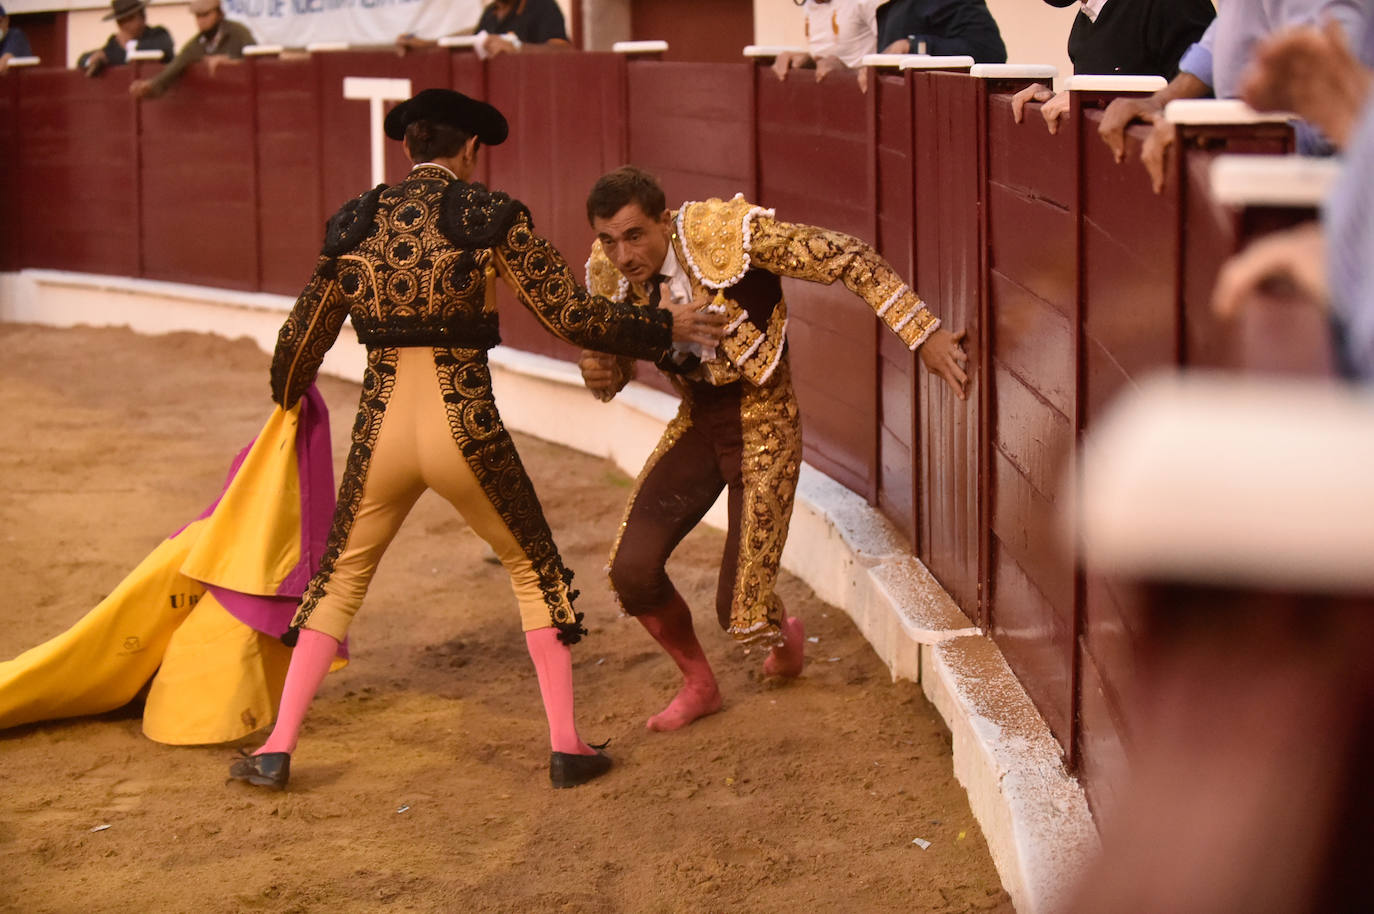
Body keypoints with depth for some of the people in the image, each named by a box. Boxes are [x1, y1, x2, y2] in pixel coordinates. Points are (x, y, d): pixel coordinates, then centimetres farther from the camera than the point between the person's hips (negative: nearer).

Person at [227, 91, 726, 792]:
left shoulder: (354, 223, 8)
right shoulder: (492, 217, -3)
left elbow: (301, 338, 16)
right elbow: (570, 315, -3)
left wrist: (289, 397, 37)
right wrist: (665, 326, 10)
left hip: (382, 432, 3)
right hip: (465, 430, -3)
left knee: (340, 578, 21)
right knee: (534, 570, 18)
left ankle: (276, 750, 16)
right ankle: (566, 745, 16)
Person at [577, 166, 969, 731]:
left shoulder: (727, 232, -25)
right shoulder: (609, 273, -8)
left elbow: (850, 261, -21)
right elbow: (619, 363, 9)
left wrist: (926, 337, -25)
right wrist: (600, 375, -17)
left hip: (763, 423, -5)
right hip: (696, 423, 5)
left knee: (740, 615, -8)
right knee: (631, 569, -13)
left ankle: (785, 635, 34)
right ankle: (698, 685, 17)